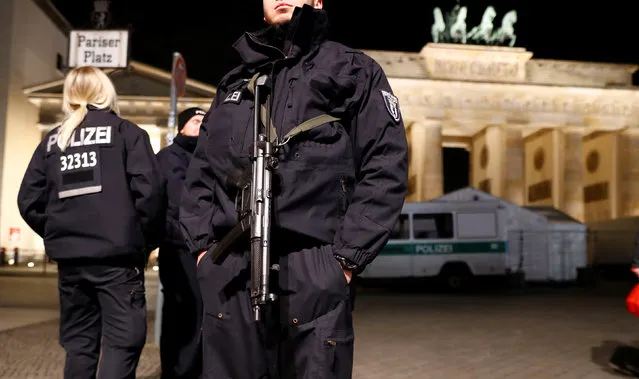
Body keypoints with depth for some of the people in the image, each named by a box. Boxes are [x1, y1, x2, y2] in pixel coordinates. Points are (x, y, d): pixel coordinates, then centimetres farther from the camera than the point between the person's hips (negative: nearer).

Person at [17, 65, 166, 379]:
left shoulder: (52, 140, 12)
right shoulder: (125, 131, 0)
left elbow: (29, 201, 8)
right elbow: (149, 188, -12)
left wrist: (57, 235, 18)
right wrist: (147, 238, 0)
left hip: (69, 258, 5)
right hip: (116, 254, -5)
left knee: (78, 342, 14)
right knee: (122, 340, -1)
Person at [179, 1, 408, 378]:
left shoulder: (354, 71, 11)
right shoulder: (234, 82, 24)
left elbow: (386, 167, 0)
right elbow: (201, 170, 21)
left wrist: (347, 256, -9)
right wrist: (203, 244, 7)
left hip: (313, 272, -3)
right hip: (228, 273, 4)